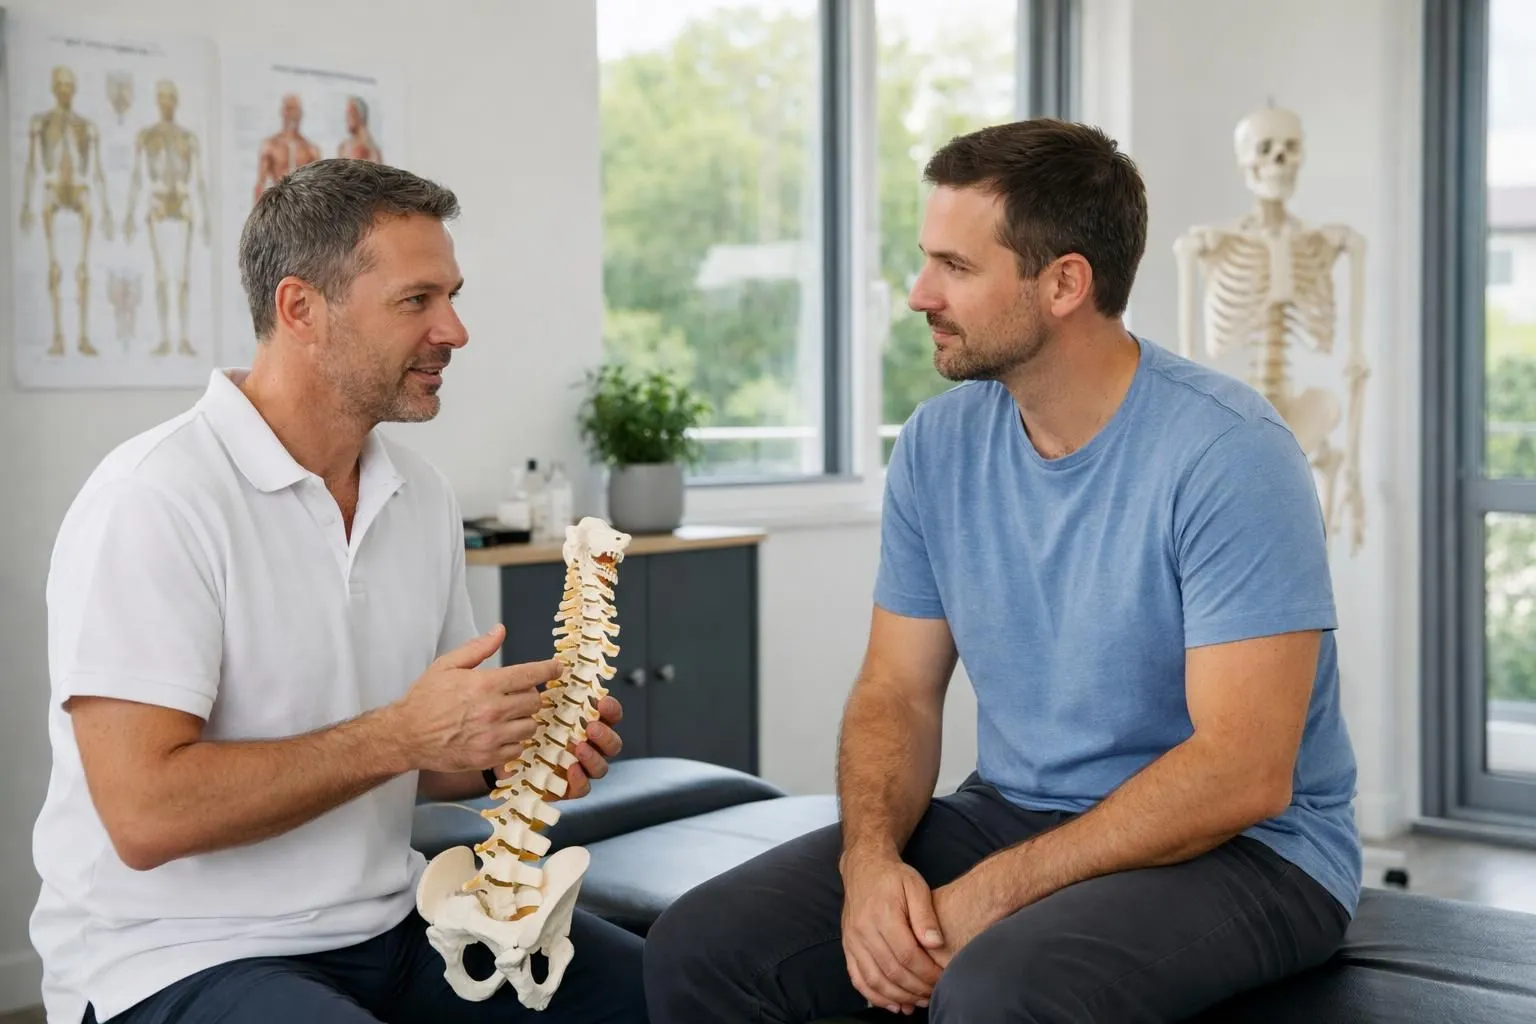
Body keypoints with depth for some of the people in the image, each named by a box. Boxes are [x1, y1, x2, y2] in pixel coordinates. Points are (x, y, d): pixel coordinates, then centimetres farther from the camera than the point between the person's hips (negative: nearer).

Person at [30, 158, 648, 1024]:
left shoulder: (425, 496, 6)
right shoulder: (155, 498, -16)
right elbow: (146, 812, -23)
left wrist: (508, 753, -5)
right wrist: (402, 734, -23)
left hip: (388, 921, 7)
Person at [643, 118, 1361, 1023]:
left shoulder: (1227, 454, -18)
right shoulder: (939, 442, 1)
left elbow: (1243, 773, -22)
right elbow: (897, 692, 4)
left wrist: (991, 895, -23)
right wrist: (870, 859, -16)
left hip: (1238, 847, -5)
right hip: (1013, 812, 6)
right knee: (698, 949, -11)